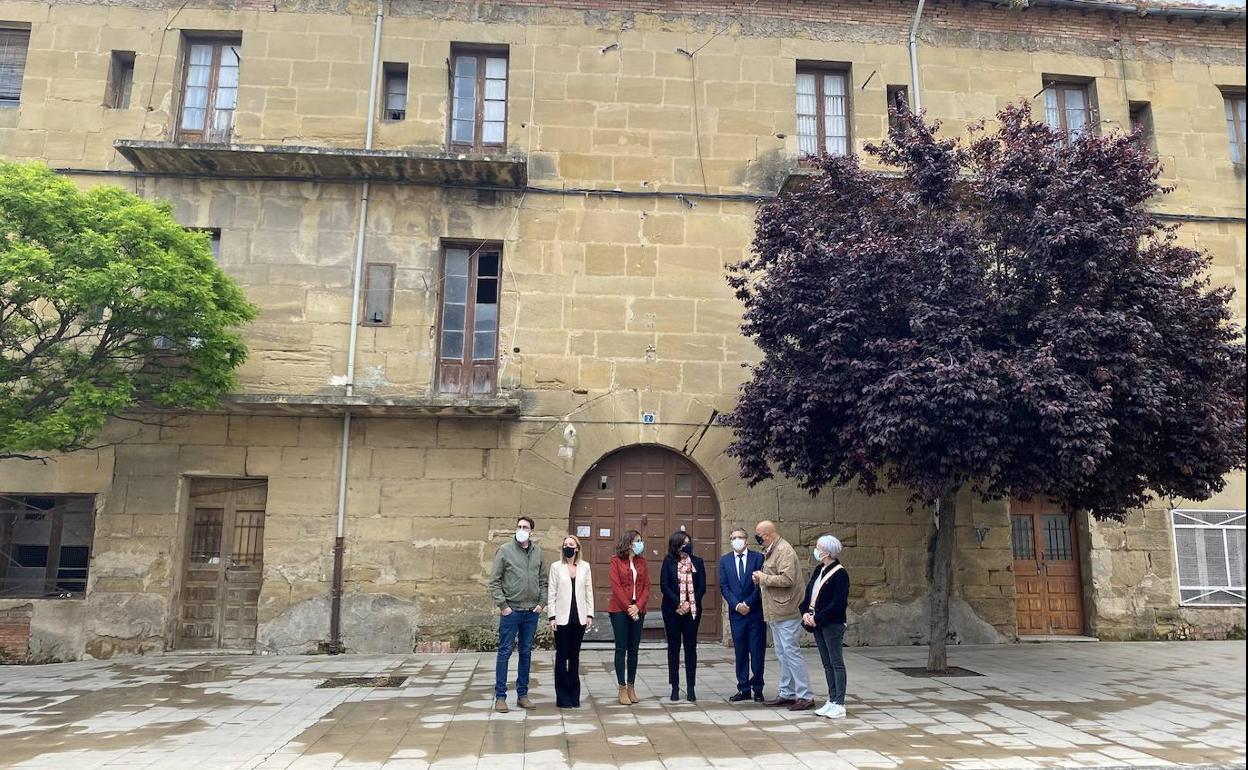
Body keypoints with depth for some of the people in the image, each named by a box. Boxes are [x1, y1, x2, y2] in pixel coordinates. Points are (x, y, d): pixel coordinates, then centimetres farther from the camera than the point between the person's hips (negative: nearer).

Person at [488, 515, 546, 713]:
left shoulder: (538, 552, 7)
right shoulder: (505, 550, -5)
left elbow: (543, 580, 13)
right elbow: (494, 581, -6)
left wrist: (541, 602, 3)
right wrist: (502, 605, -10)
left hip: (532, 612, 4)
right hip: (511, 611, -4)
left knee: (526, 653, 11)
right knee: (505, 653, 1)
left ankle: (522, 695, 21)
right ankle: (500, 696, 10)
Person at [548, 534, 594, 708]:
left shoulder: (585, 567, 6)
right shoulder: (556, 567, 0)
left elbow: (589, 592, 8)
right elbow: (551, 593, -1)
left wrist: (590, 615, 3)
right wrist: (552, 616, -6)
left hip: (579, 618, 2)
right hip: (562, 618, -2)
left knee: (574, 657, 10)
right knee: (562, 657, 2)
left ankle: (574, 696, 19)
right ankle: (563, 698, 10)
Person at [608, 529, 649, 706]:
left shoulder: (641, 561, 9)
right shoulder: (616, 560, -4)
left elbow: (646, 586, 5)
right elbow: (616, 586, -10)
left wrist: (638, 606, -8)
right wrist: (628, 607, -13)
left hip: (637, 610, 4)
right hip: (619, 610, -4)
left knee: (634, 650, 8)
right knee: (621, 649, 0)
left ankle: (631, 688, 16)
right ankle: (622, 689, 6)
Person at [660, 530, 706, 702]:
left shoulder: (697, 562, 5)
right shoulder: (668, 562, 0)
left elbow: (702, 587, 2)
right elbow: (664, 585, -5)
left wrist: (689, 603, -10)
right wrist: (678, 604, -13)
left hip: (692, 610, 1)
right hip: (672, 610, -1)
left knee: (691, 647, 4)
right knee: (674, 647, 6)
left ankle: (691, 687, 10)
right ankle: (675, 687, 13)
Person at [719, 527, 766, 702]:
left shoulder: (758, 557, -1)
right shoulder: (725, 560, 7)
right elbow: (724, 586, 2)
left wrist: (748, 604, -11)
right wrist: (736, 605, -10)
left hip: (756, 611, -2)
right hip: (736, 613, 2)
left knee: (757, 652, 1)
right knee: (740, 652, 6)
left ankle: (757, 688, 13)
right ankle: (743, 689, 14)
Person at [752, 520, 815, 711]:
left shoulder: (784, 550, -16)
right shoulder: (771, 551, 15)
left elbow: (787, 579, -25)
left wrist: (764, 578, -15)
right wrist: (761, 579, 4)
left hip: (786, 612, -10)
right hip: (776, 612, 10)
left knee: (791, 652, -7)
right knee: (782, 655, 14)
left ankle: (805, 696, -2)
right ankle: (787, 694, 22)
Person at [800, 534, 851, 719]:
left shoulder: (840, 574, -14)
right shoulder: (819, 570, 11)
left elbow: (838, 603, -20)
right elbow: (809, 594, 14)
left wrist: (817, 618, -18)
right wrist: (806, 613, -3)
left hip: (833, 625, -8)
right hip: (817, 624, 8)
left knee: (837, 663, 0)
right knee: (827, 664, 13)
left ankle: (839, 705, 5)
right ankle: (832, 700, 22)